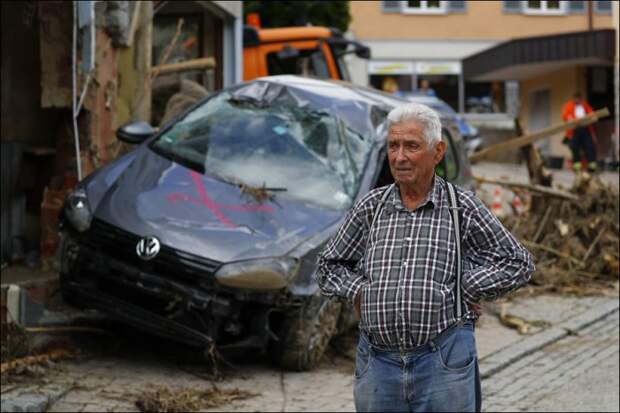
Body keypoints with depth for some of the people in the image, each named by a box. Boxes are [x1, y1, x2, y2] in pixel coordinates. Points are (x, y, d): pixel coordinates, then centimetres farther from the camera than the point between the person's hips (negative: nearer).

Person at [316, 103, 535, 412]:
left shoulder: (462, 207, 2)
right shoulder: (371, 207, 9)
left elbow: (518, 264, 7)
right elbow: (328, 265, 20)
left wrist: (465, 289, -3)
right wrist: (356, 291, 1)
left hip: (444, 363, -2)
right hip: (378, 361, 2)